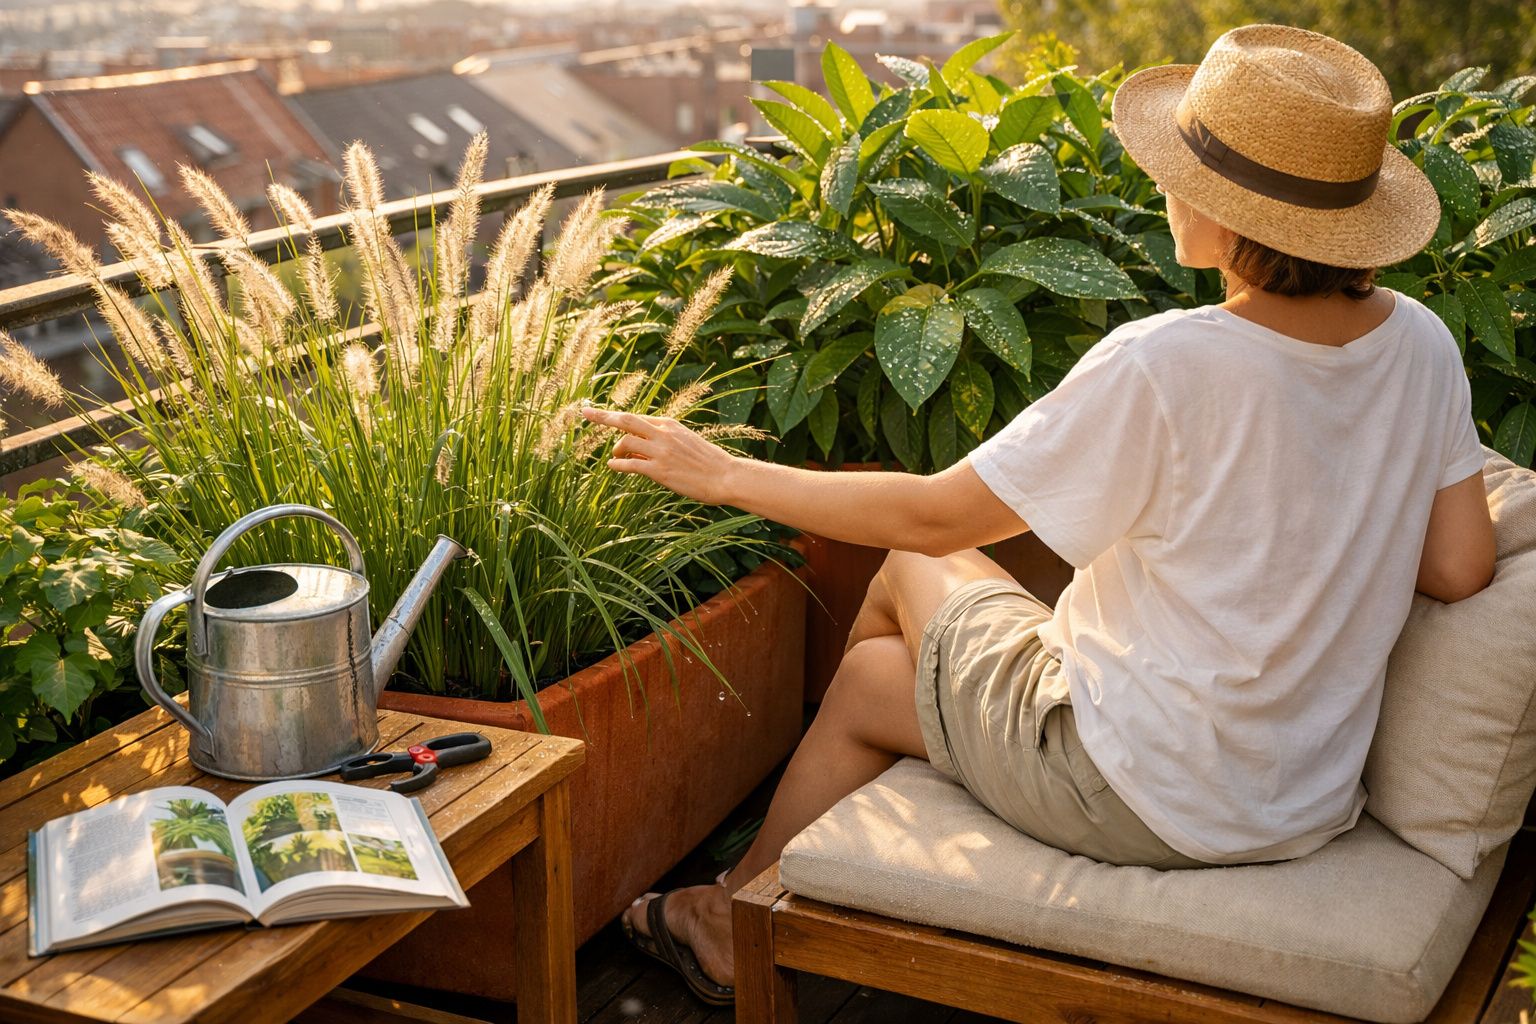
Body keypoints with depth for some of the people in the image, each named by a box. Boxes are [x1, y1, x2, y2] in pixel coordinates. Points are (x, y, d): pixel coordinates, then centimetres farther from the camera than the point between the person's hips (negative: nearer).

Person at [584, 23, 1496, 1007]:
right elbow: (1462, 568, -1)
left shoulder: (1163, 366, -27)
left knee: (870, 680, 18)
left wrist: (727, 474, -8)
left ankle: (737, 927, 42)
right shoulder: (1420, 341, -7)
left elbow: (935, 514, -19)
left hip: (1146, 801, -7)